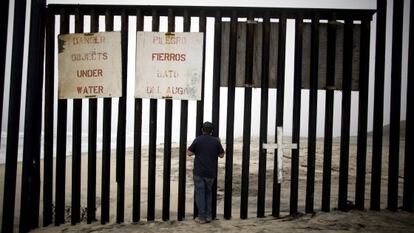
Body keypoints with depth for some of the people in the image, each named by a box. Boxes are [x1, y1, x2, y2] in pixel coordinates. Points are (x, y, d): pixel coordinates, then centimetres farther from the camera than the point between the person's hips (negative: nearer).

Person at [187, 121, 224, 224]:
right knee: (208, 192, 17)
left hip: (198, 172, -2)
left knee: (200, 193, 4)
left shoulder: (198, 139, -5)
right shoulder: (216, 141, -1)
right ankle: (208, 216, 17)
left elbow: (189, 153, -2)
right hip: (210, 173, 2)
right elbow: (221, 155, 8)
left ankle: (202, 217, 6)